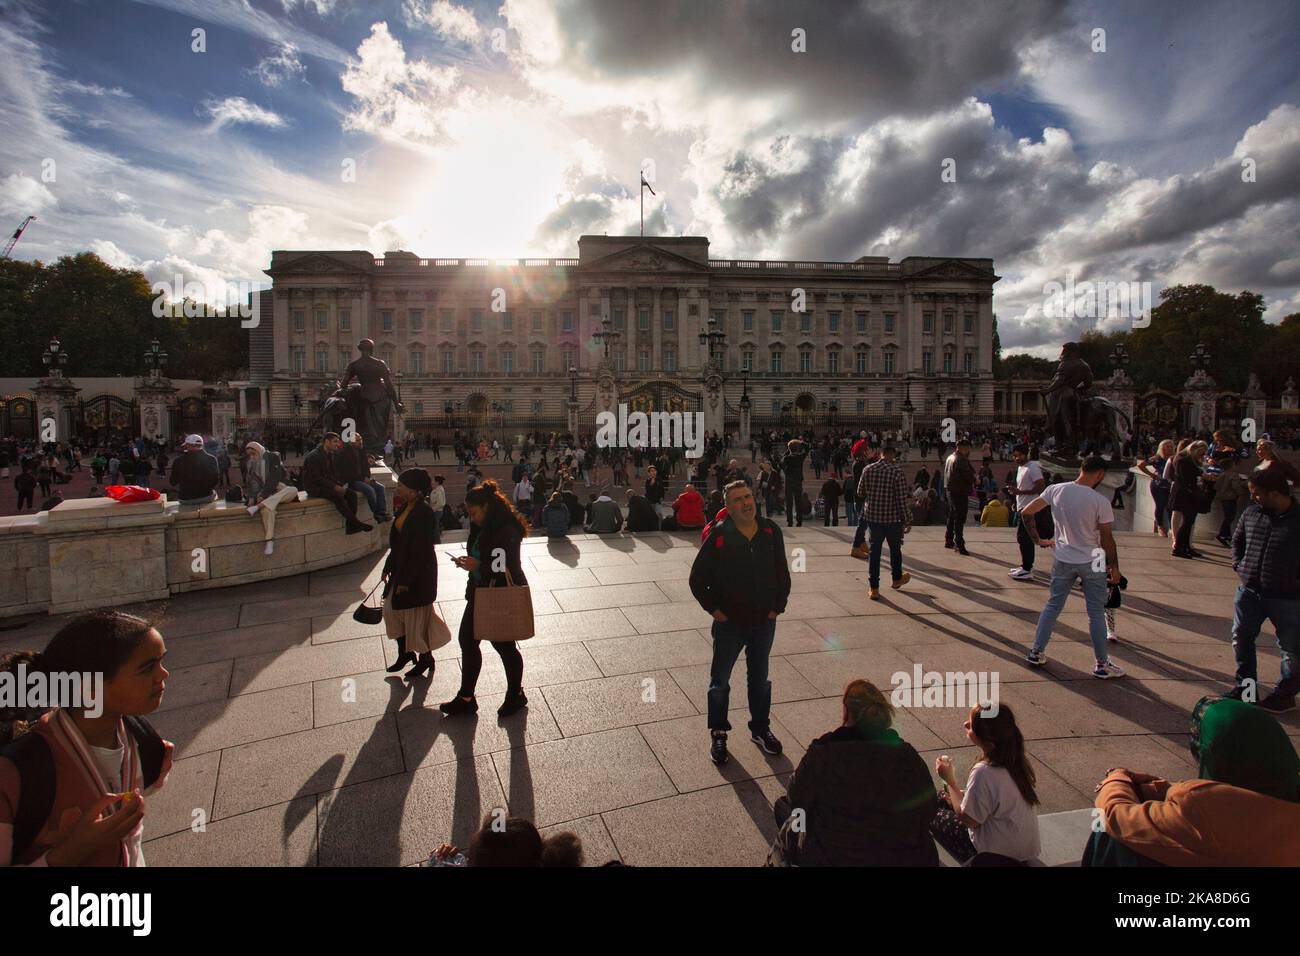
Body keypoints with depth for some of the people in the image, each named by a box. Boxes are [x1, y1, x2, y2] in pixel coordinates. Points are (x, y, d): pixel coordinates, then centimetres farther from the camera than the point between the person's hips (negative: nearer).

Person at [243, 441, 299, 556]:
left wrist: (263, 495, -19)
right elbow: (253, 482, 5)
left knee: (293, 490, -36)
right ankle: (270, 541, -42)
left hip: (280, 490, -1)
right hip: (264, 494, 1)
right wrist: (252, 497, -15)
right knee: (267, 507, -35)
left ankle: (258, 506, -43)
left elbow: (274, 478, -9)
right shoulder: (251, 465, 15)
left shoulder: (273, 457, 1)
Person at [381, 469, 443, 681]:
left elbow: (419, 550, -23)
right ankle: (405, 652, 32)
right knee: (391, 608, 16)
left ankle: (425, 658, 24)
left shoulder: (424, 513, -23)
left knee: (417, 615, 5)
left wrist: (406, 580, -20)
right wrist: (389, 567, 14)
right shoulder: (405, 507, 5)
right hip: (401, 568, 9)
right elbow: (397, 541, 13)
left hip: (419, 573, -9)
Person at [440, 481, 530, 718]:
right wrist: (469, 563, -1)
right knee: (467, 639, 13)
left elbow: (505, 570, -27)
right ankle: (466, 698, 27)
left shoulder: (506, 532, -23)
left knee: (504, 645, 7)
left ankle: (515, 695, 30)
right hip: (481, 595, 10)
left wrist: (477, 566, -22)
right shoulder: (484, 528, 7)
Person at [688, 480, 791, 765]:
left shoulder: (771, 531, -5)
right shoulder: (718, 536, -15)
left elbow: (782, 573, 7)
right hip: (729, 623, -3)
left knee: (760, 679, 20)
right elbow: (697, 579, -8)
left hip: (764, 622, 3)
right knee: (720, 682, 12)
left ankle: (760, 729, 40)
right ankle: (718, 734, 31)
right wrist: (714, 609, -9)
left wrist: (778, 606, 1)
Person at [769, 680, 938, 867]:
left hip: (829, 858, -3)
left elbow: (797, 800, -8)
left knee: (782, 804, 22)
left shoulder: (823, 753, -19)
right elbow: (928, 810, -1)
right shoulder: (909, 756, -11)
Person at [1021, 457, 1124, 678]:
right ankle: (1102, 664, 20)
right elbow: (1107, 539, -10)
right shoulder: (1100, 501, -17)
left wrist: (1038, 540, 8)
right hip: (1092, 563, -3)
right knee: (1096, 612, 9)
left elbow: (1026, 512, -2)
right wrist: (1114, 567, 3)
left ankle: (1037, 652, 19)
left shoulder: (1055, 490, -7)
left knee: (1053, 606, 15)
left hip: (1063, 560, 3)